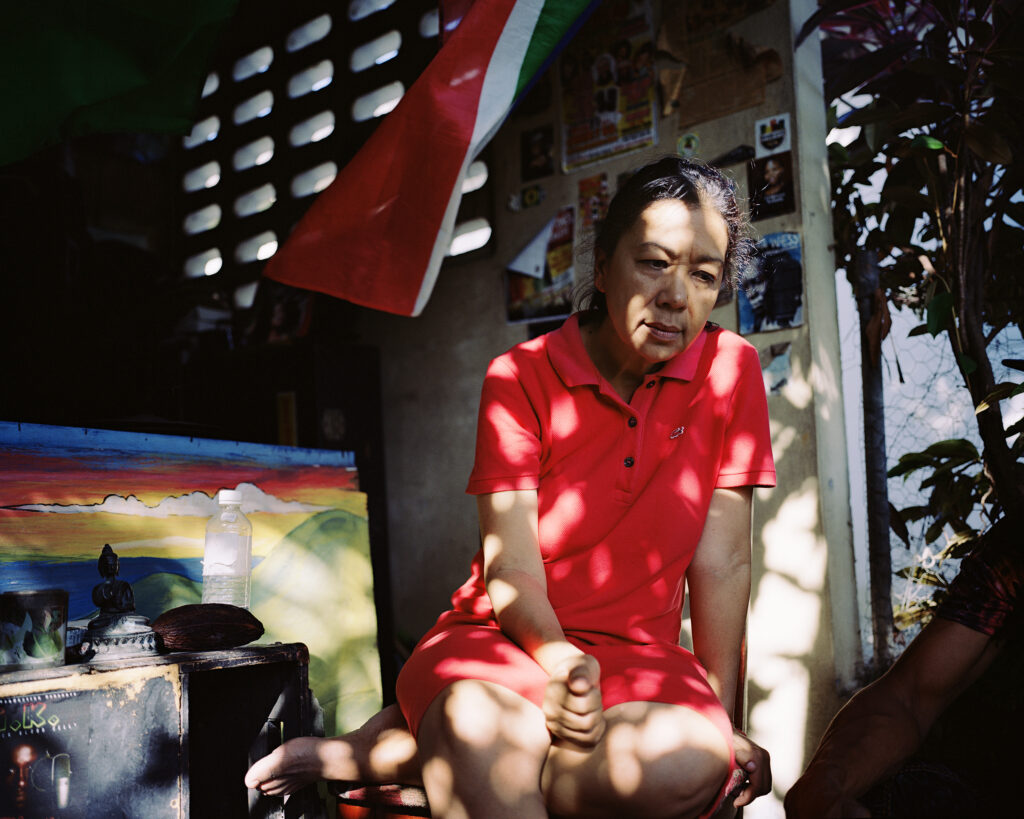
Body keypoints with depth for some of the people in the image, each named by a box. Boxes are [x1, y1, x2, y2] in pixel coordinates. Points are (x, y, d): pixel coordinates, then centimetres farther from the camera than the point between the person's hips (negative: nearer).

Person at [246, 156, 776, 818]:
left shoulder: (730, 370, 1)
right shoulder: (520, 378, -3)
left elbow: (721, 562, -1)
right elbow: (511, 570, -10)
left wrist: (721, 725, -4)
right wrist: (559, 658, -30)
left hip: (636, 655, 3)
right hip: (502, 641, -3)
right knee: (481, 720, -41)